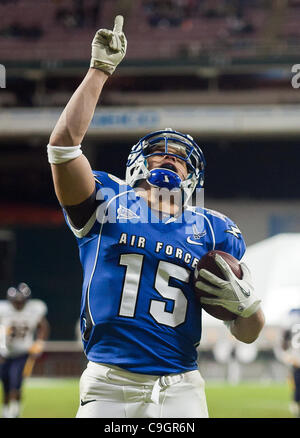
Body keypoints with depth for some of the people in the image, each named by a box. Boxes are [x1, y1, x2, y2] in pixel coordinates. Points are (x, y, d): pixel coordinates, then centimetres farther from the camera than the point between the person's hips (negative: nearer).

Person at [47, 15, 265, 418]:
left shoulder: (213, 231, 14)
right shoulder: (105, 204, 9)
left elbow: (248, 334, 15)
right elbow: (63, 144, -7)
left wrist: (243, 300, -8)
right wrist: (99, 70, -1)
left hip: (181, 389, 2)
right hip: (109, 385, -2)